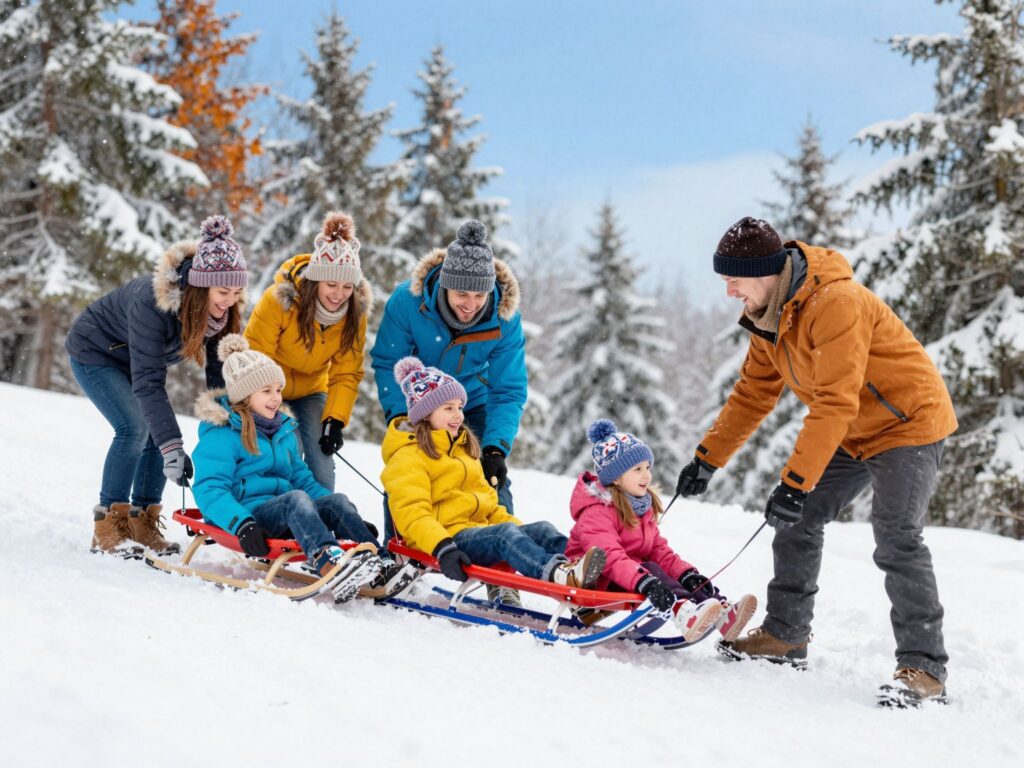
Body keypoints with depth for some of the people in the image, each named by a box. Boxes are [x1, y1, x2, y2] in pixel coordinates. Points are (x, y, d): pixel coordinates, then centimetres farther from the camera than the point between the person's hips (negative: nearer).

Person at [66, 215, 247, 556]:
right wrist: (172, 447, -47)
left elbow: (219, 373, -15)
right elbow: (148, 382, -42)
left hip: (139, 358, 7)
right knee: (135, 428, -21)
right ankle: (108, 527, -13)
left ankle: (142, 522, 2)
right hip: (94, 352, -6)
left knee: (160, 430, -8)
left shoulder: (222, 308, -22)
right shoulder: (152, 301, -41)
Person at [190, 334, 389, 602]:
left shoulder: (283, 429, 21)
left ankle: (378, 562, -43)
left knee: (337, 501, -19)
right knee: (295, 499, -34)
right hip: (244, 511, -7)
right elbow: (209, 489, -15)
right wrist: (241, 524, -33)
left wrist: (349, 518, 11)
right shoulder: (221, 435, -4)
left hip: (282, 515, 7)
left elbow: (301, 477, 24)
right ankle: (329, 564, -61)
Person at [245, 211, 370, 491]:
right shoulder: (279, 299, -28)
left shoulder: (355, 312, -16)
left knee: (321, 465, -7)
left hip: (310, 391, 3)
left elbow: (346, 374, -10)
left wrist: (335, 420, -20)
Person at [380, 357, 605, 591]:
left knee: (543, 530, -15)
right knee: (505, 533, -34)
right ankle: (558, 574, -61)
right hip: (446, 535, -8)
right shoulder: (408, 457, -3)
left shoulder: (463, 448, 27)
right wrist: (443, 549, -33)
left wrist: (518, 527, 13)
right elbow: (411, 513, -17)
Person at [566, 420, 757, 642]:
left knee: (693, 581, -12)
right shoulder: (597, 512, -18)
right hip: (595, 581, -9)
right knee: (651, 571, -32)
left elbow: (659, 549, 7)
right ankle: (685, 611, -57)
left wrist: (686, 573, -12)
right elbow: (610, 557, -33)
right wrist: (645, 583, -48)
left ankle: (721, 614, -35)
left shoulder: (643, 507, 13)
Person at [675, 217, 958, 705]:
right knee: (797, 522, 7)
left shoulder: (835, 303, -29)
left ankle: (924, 666, -15)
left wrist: (795, 481, -34)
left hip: (909, 422, -9)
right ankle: (785, 635, 18)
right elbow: (753, 393, 10)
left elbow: (836, 403, -32)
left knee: (896, 541, -20)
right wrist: (708, 458, 5)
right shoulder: (767, 315, 1)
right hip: (854, 435, 9)